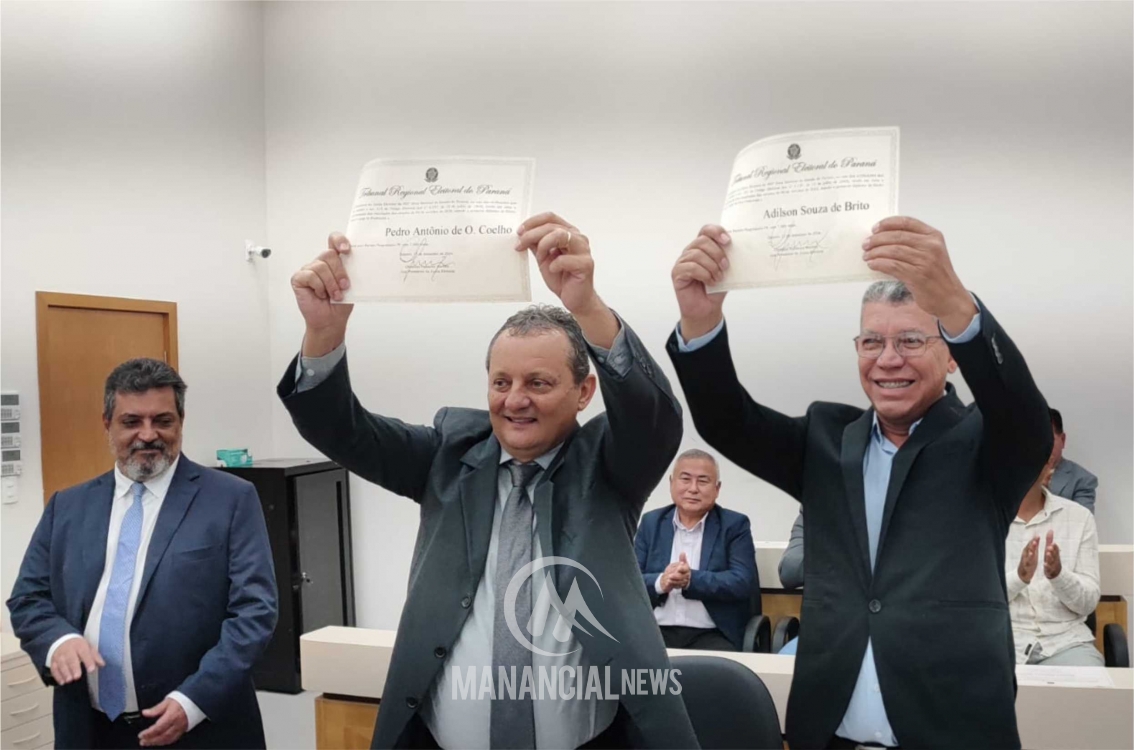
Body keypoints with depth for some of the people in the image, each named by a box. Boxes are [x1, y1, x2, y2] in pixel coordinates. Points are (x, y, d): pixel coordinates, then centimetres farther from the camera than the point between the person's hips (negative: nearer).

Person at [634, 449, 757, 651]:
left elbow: (744, 582, -7)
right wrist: (660, 583, -17)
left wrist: (692, 579, -20)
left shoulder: (734, 524, 6)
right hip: (655, 632, 2)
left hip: (713, 635, -1)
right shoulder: (651, 522, 12)